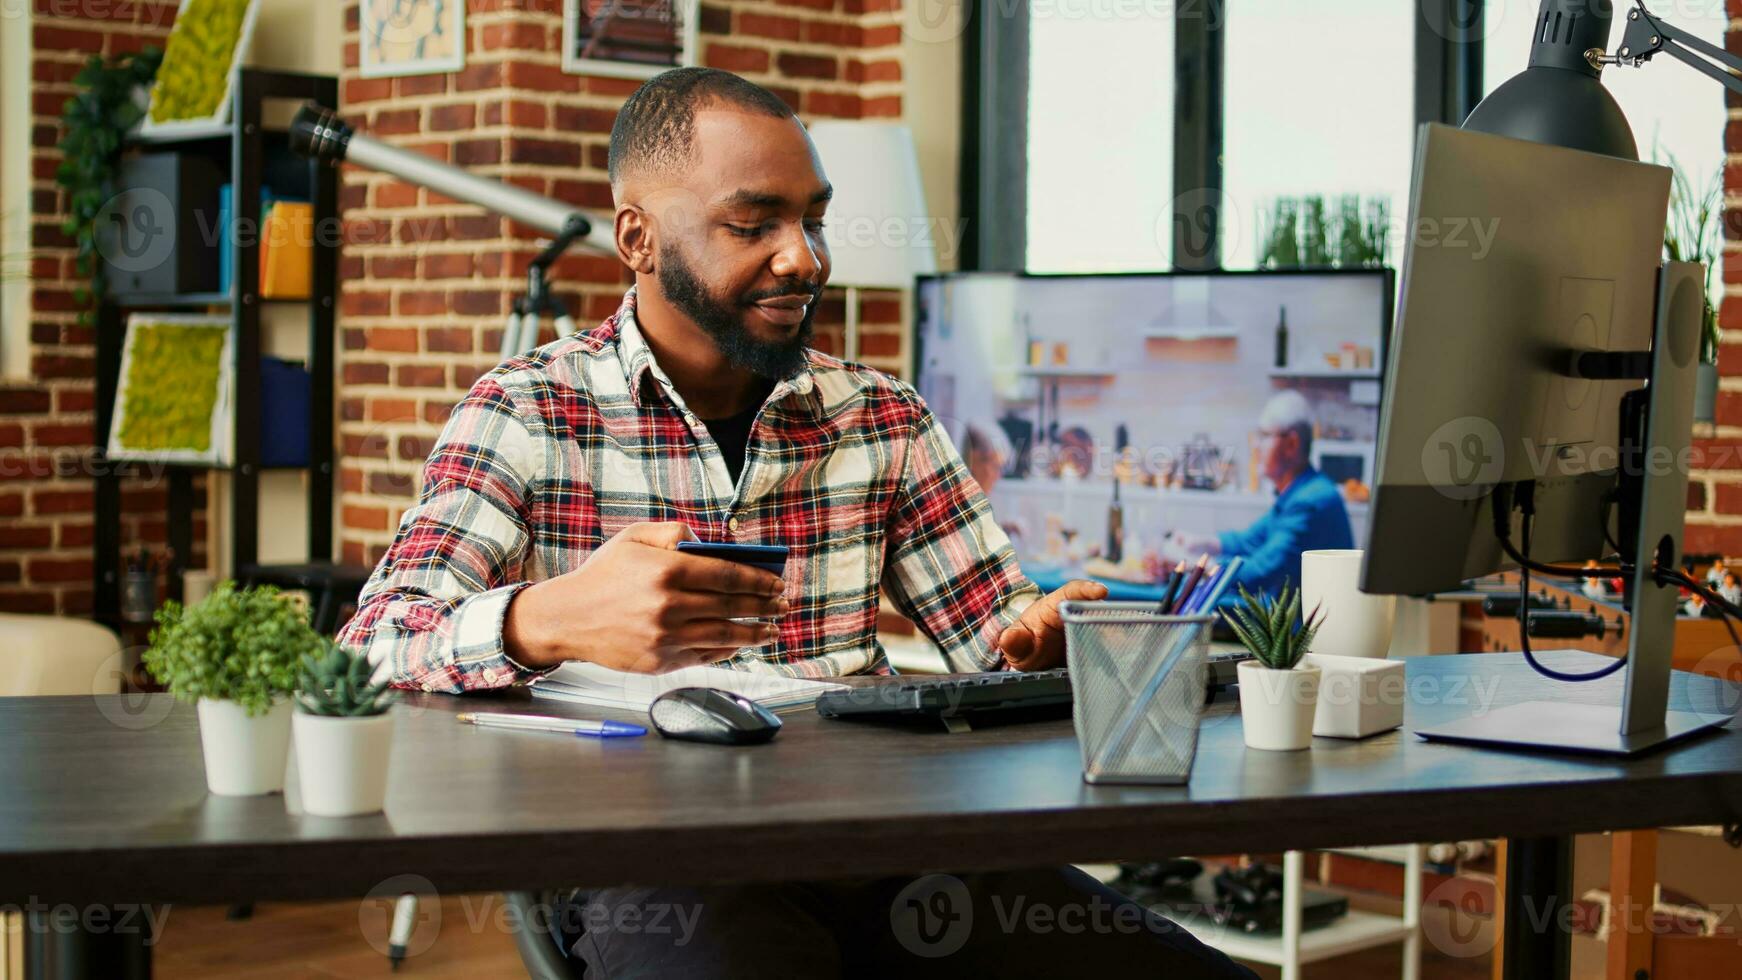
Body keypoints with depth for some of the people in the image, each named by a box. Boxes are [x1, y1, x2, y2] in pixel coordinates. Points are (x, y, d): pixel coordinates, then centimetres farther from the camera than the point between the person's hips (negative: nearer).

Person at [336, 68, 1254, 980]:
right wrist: (551, 621, -31)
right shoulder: (525, 414, 2)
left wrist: (1052, 631, -10)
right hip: (648, 860, -4)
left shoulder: (883, 417, 15)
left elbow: (1000, 636, 16)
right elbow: (368, 651, -10)